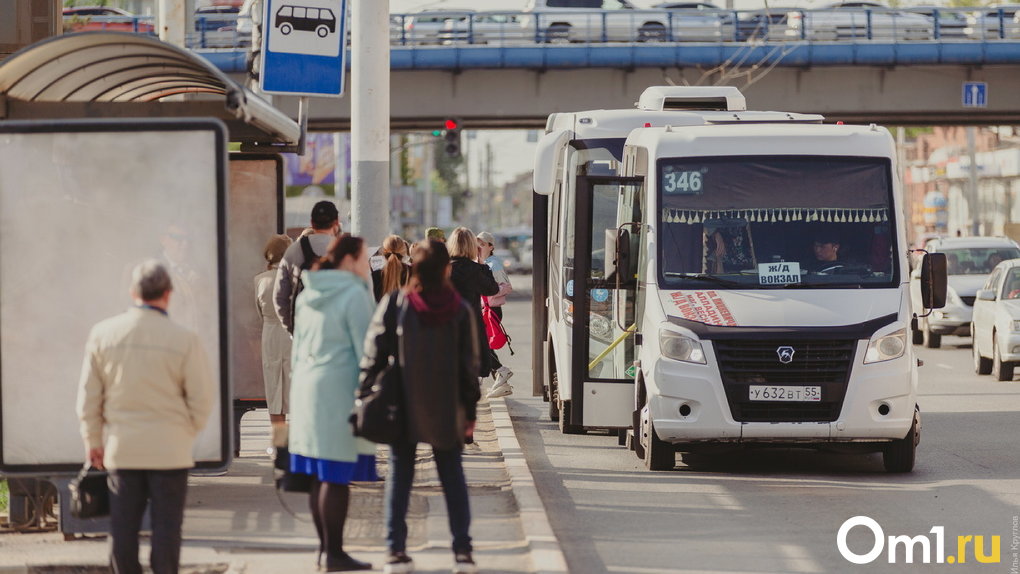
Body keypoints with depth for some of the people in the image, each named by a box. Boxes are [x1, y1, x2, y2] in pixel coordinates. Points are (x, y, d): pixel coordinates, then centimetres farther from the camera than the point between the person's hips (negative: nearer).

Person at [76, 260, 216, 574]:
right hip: (170, 450, -2)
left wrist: (93, 440, 15)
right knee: (166, 525, 3)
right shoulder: (184, 340, -10)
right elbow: (202, 398, -6)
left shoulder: (103, 334, -2)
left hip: (121, 450, 2)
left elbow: (88, 395, 3)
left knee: (123, 527, 8)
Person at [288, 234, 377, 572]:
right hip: (340, 392, -8)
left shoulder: (308, 295, 13)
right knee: (338, 476, -6)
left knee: (319, 476, 12)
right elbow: (366, 351, -13)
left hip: (307, 389, 8)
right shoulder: (354, 295, -11)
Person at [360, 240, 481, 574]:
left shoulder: (394, 304, -6)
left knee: (399, 475, 9)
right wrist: (470, 409, 7)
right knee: (452, 475, 10)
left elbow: (374, 353, -6)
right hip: (446, 409, 0)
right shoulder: (460, 310, -4)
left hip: (403, 408, 0)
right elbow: (470, 364, -1)